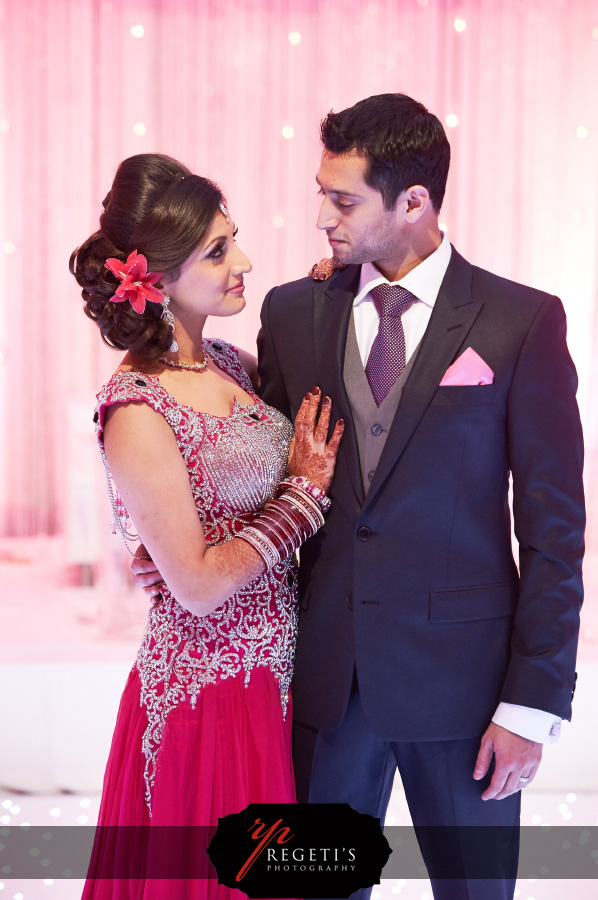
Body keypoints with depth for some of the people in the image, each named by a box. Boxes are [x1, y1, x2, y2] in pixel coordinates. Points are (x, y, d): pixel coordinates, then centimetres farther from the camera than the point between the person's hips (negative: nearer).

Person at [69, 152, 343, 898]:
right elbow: (198, 585, -20)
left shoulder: (231, 366, 3)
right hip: (209, 692, -7)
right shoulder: (137, 411, -19)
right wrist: (304, 494, -11)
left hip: (274, 679, 7)